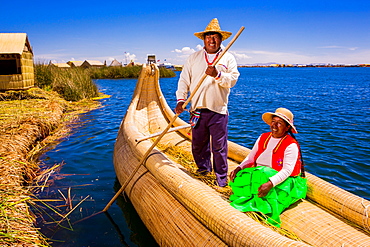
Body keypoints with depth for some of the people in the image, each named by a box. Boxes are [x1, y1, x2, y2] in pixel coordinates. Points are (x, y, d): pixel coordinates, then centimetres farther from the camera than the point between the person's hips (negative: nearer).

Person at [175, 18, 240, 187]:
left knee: (219, 147, 1)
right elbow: (184, 80, 7)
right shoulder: (193, 58, 12)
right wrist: (181, 99, -4)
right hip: (197, 109, 3)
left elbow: (233, 79, -3)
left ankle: (221, 180, 13)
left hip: (218, 110, -2)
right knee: (198, 144, 12)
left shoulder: (228, 58, 8)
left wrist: (217, 75, -20)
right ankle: (203, 168, 35)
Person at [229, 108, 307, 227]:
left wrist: (270, 183, -37)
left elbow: (287, 171, -22)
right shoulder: (263, 138, 6)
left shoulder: (291, 145, -13)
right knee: (239, 179, -21)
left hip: (283, 181, -5)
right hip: (259, 174, 5)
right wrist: (238, 168, -9)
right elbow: (250, 158, 10)